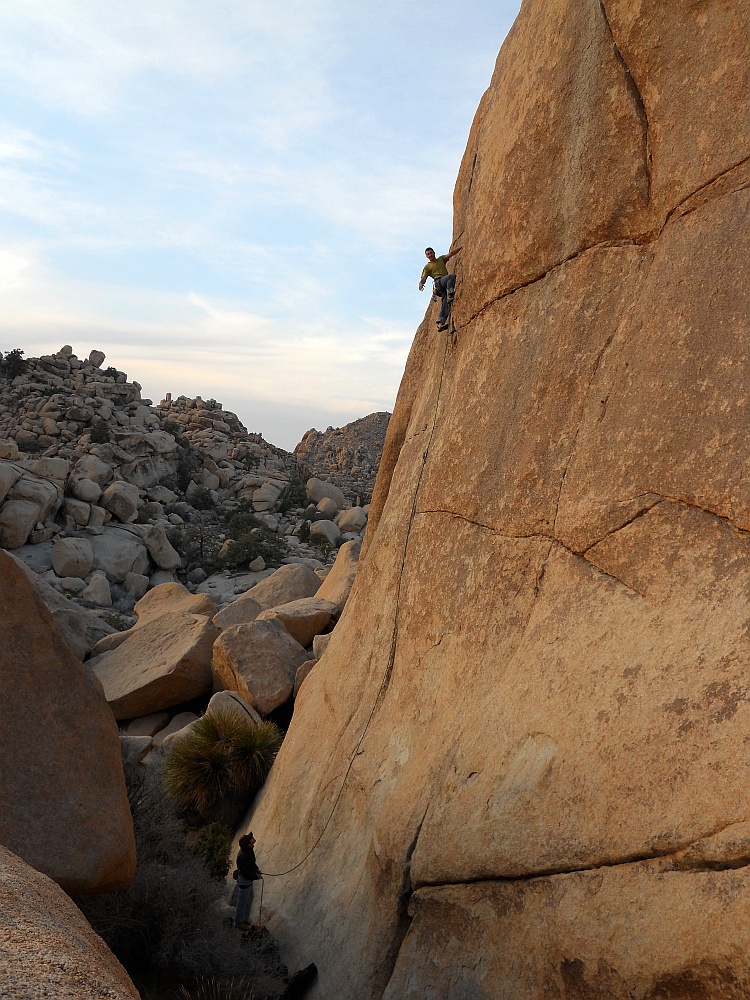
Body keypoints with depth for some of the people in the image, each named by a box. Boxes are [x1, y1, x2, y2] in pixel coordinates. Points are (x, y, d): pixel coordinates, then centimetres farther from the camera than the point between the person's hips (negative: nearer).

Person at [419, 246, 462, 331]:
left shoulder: (441, 259, 29)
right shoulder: (427, 267, 15)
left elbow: (451, 253, 18)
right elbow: (423, 278, 3)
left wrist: (461, 247, 6)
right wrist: (421, 284, -20)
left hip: (446, 285, 4)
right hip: (438, 282, -4)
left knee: (446, 302, -15)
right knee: (452, 276, -30)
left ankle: (440, 323, -24)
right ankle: (450, 296, -41)